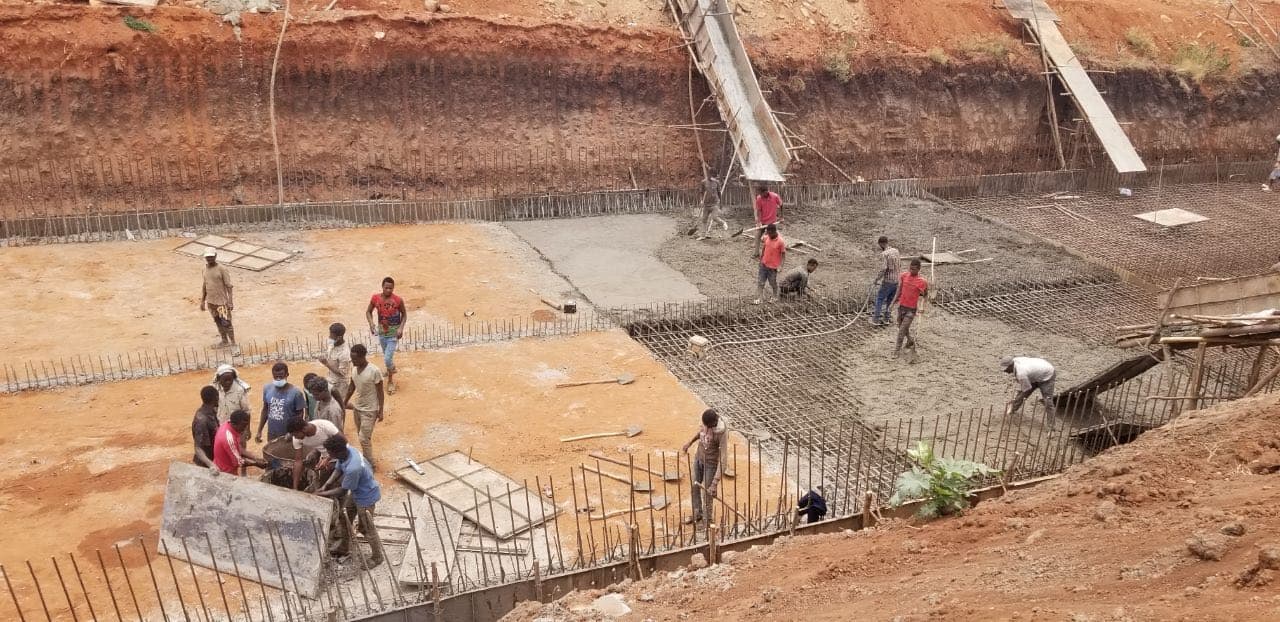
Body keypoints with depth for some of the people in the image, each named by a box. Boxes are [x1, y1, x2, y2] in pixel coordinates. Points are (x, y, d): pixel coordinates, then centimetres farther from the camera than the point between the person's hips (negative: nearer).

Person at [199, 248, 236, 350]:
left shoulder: (222, 269, -13)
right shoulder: (205, 269, 6)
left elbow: (229, 286, -13)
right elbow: (204, 285, 15)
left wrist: (230, 302, -18)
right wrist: (202, 301, 15)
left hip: (222, 301, -6)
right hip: (211, 302, 6)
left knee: (226, 323, -5)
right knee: (218, 322, 14)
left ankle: (233, 343, 2)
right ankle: (224, 341, 25)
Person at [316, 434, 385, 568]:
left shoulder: (352, 468, -42)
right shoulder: (346, 450, -18)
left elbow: (343, 491, -24)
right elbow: (338, 469, 1)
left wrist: (322, 494, -14)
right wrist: (326, 485, -9)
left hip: (366, 497, -9)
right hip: (356, 492, 9)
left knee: (366, 528, 10)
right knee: (345, 519, 25)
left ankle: (377, 557, 32)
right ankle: (343, 548, 48)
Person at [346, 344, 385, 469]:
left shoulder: (374, 372, -23)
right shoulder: (353, 368, -4)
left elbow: (380, 392, -15)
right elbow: (352, 387, 11)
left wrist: (380, 411, -13)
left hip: (369, 410, -7)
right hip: (357, 407, 7)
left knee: (364, 439, -4)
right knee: (362, 438, 17)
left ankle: (370, 465, 12)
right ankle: (366, 461, 32)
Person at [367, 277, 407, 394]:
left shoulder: (398, 300, -17)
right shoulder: (375, 298, -10)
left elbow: (404, 314, -3)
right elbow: (368, 312, 4)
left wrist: (401, 328, -15)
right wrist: (371, 323, -13)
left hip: (393, 332, -4)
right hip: (381, 331, 4)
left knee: (388, 358, -11)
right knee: (386, 355, 23)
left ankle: (390, 381, 11)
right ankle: (392, 368, 55)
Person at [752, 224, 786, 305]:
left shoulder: (780, 242, -19)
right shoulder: (766, 238, -4)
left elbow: (783, 254, -13)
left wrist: (781, 265, -18)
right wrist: (761, 259, 15)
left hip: (773, 266, -5)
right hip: (764, 264, 5)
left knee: (773, 283, 12)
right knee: (760, 282, 4)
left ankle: (775, 297, 34)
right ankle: (759, 299, 9)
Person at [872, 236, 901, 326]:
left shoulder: (884, 254, -17)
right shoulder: (896, 251, 6)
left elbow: (883, 269, -22)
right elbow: (899, 266, 14)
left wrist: (877, 278, -9)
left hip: (888, 281, -7)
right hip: (897, 280, 7)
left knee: (879, 299, 5)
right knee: (890, 300, 17)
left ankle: (876, 320, 7)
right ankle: (886, 319, 23)